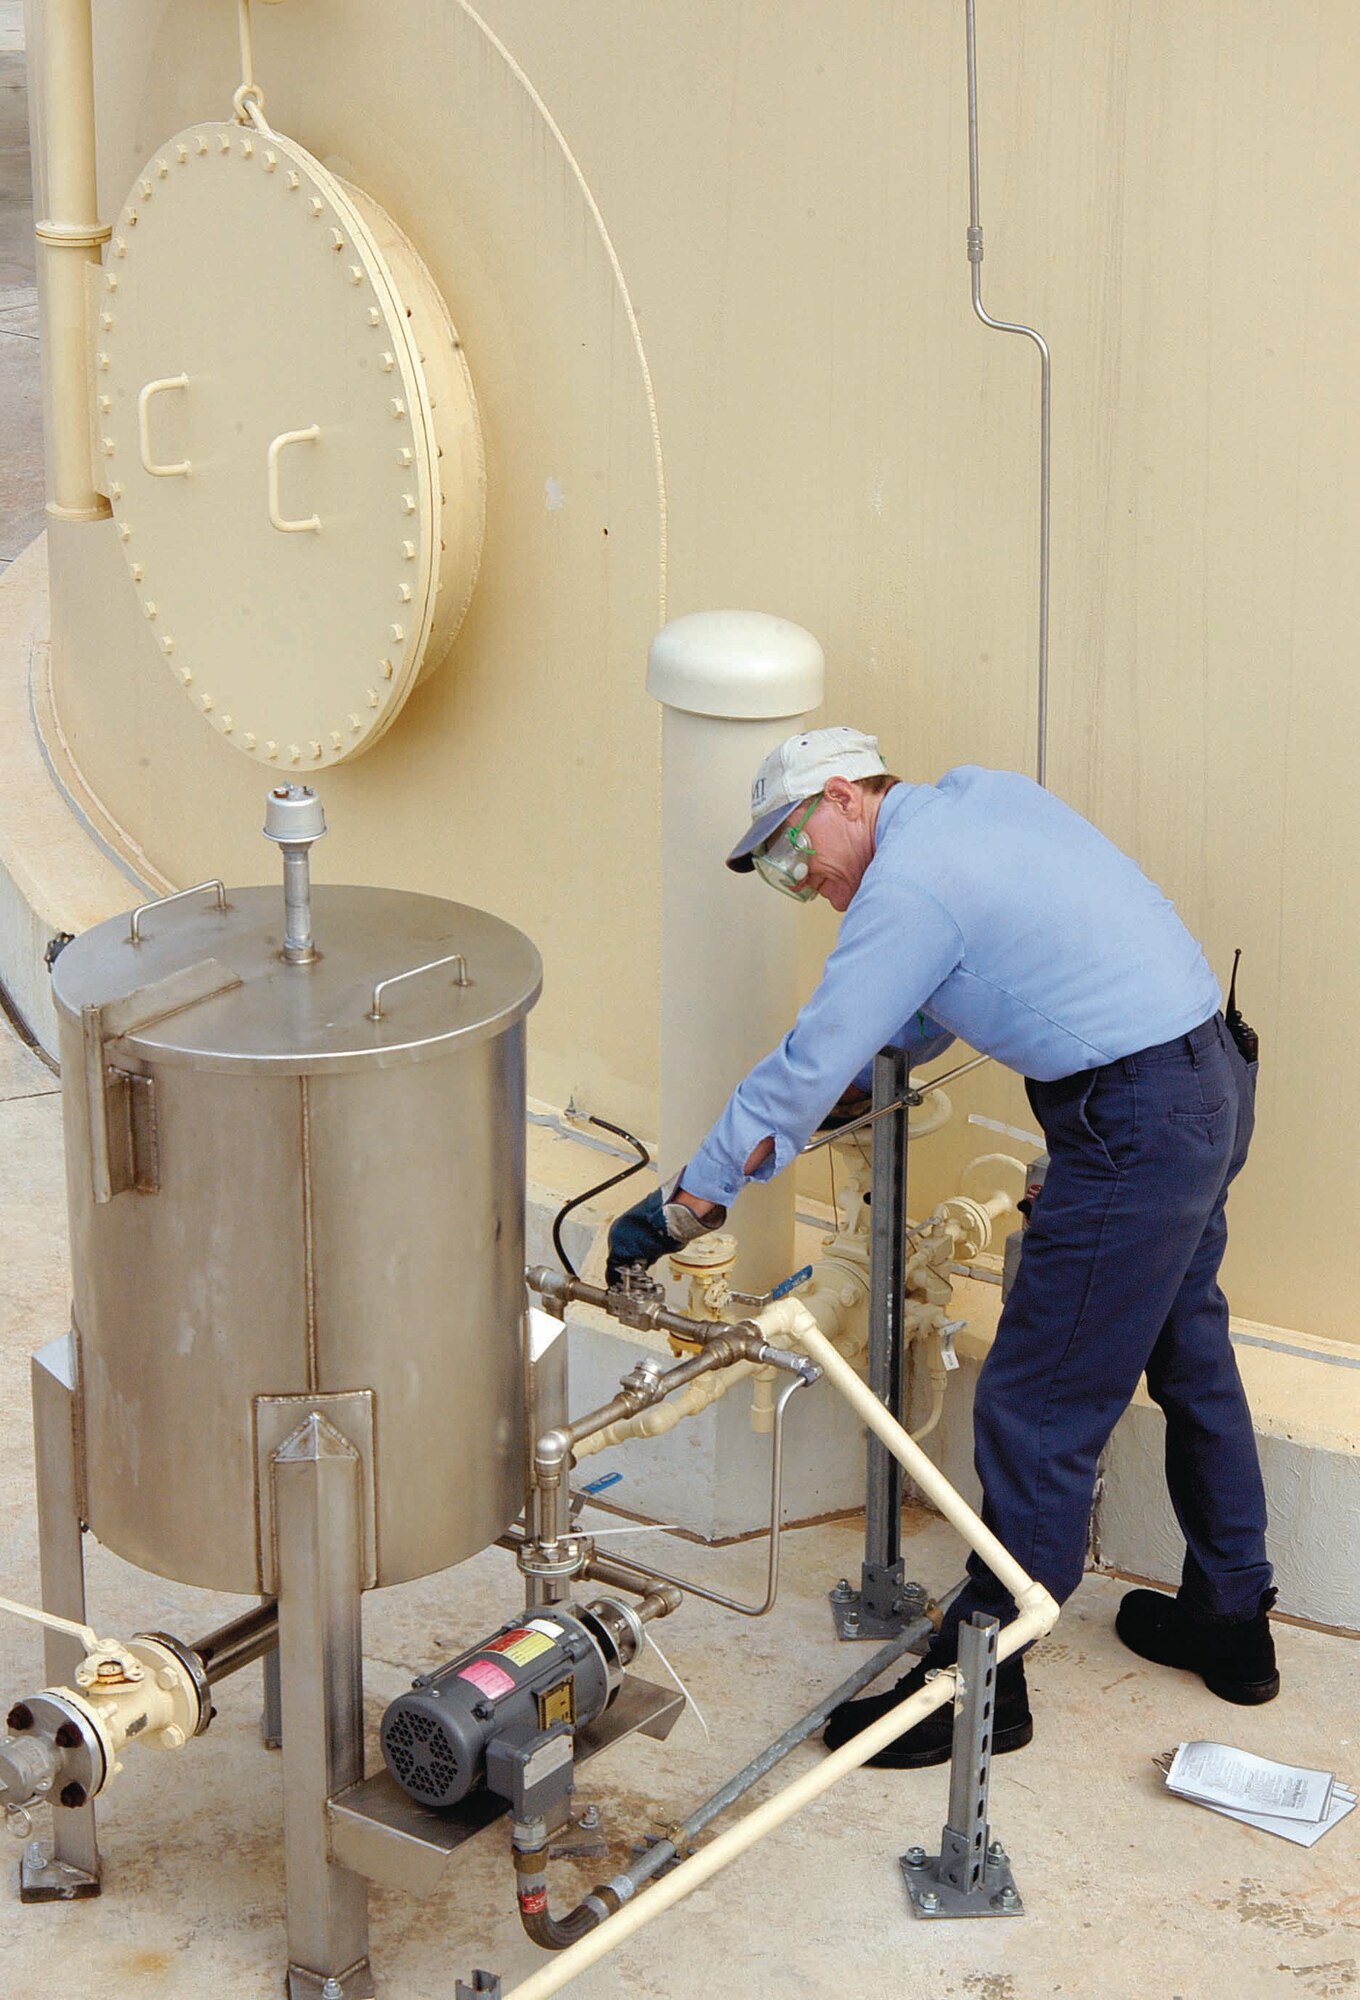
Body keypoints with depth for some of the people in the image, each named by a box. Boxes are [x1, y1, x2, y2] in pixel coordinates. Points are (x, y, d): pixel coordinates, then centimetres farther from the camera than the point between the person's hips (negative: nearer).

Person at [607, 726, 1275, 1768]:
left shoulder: (907, 886, -15)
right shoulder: (982, 791, 12)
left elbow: (805, 1073, -14)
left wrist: (677, 1209, -7)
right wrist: (870, 1058, 18)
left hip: (1134, 1128, -10)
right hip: (1212, 1079, 10)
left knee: (1037, 1410, -2)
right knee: (1190, 1359, 23)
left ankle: (982, 1677, 8)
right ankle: (1231, 1620, 37)